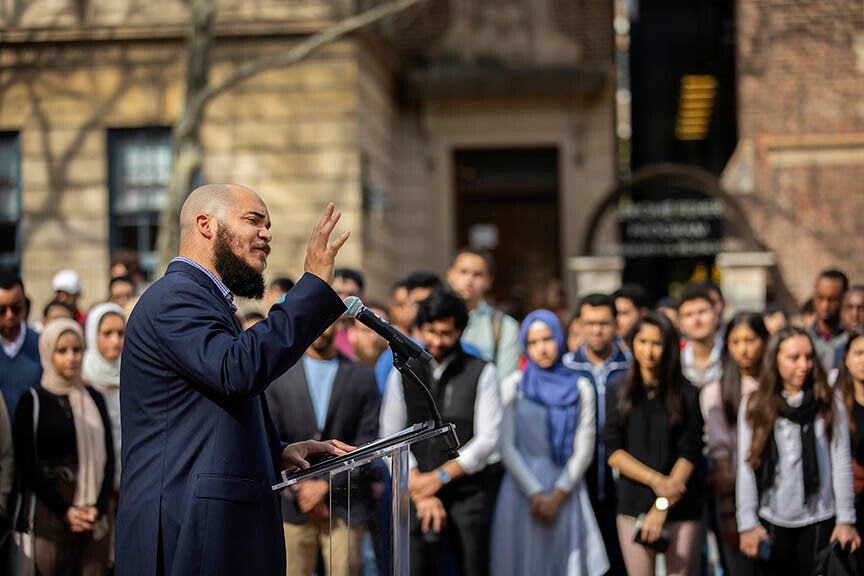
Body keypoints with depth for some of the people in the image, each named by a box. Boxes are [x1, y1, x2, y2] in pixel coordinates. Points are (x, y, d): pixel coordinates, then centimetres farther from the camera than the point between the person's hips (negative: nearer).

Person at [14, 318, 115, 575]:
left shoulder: (94, 399, 12)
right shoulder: (32, 402, 0)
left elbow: (108, 457, 9)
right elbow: (27, 465, -4)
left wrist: (99, 506, -6)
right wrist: (65, 510, -10)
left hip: (95, 513, 3)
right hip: (50, 513, -3)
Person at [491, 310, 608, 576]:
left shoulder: (580, 388, 7)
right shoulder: (514, 386, 5)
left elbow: (584, 449, 2)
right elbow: (507, 446, 0)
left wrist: (557, 495, -8)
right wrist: (535, 493, -8)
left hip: (566, 492, 1)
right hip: (522, 491, 0)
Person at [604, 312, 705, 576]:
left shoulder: (687, 394, 2)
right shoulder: (618, 391, 6)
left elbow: (688, 455, -3)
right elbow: (613, 451, 1)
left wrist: (663, 505, -11)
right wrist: (655, 480, -12)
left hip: (681, 511, -1)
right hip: (633, 507, 1)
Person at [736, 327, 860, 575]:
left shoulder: (830, 402, 2)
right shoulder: (753, 405, 1)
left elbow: (841, 462, 1)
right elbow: (746, 467, -1)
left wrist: (846, 519, -2)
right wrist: (747, 523, -4)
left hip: (820, 520, 0)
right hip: (772, 523, 0)